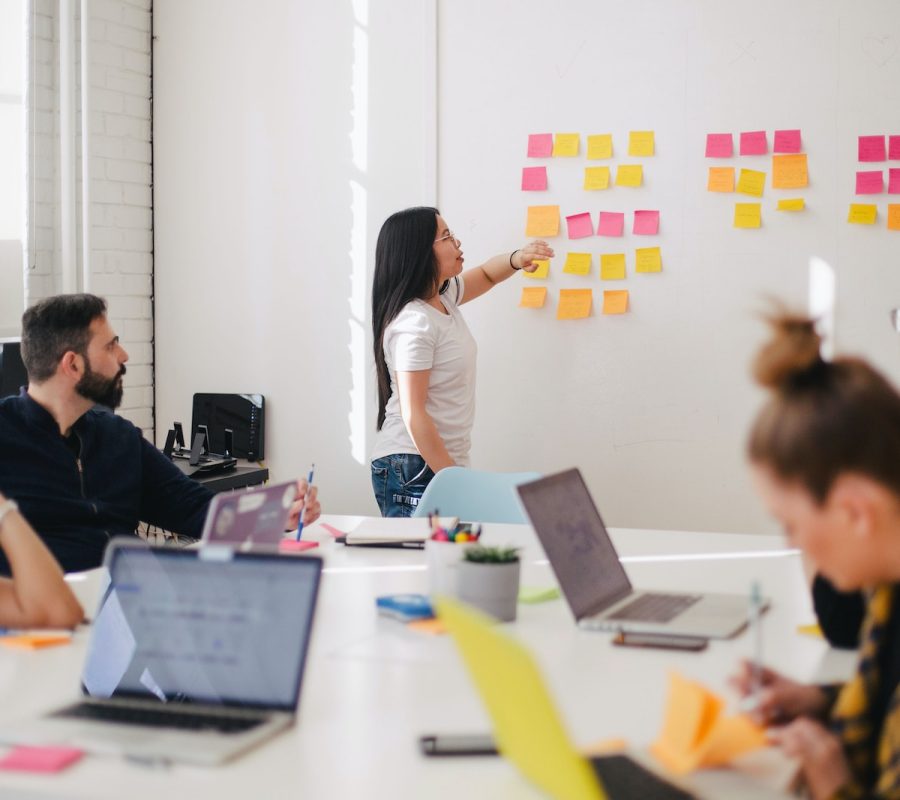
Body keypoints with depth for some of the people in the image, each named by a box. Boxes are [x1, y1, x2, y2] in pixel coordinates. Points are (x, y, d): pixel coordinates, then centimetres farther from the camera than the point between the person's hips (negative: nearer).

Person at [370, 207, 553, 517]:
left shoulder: (443, 297, 8)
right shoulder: (413, 323, -18)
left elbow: (486, 275, 28)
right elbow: (413, 414, -20)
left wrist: (517, 259, 5)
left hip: (445, 462, 9)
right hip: (413, 470, -9)